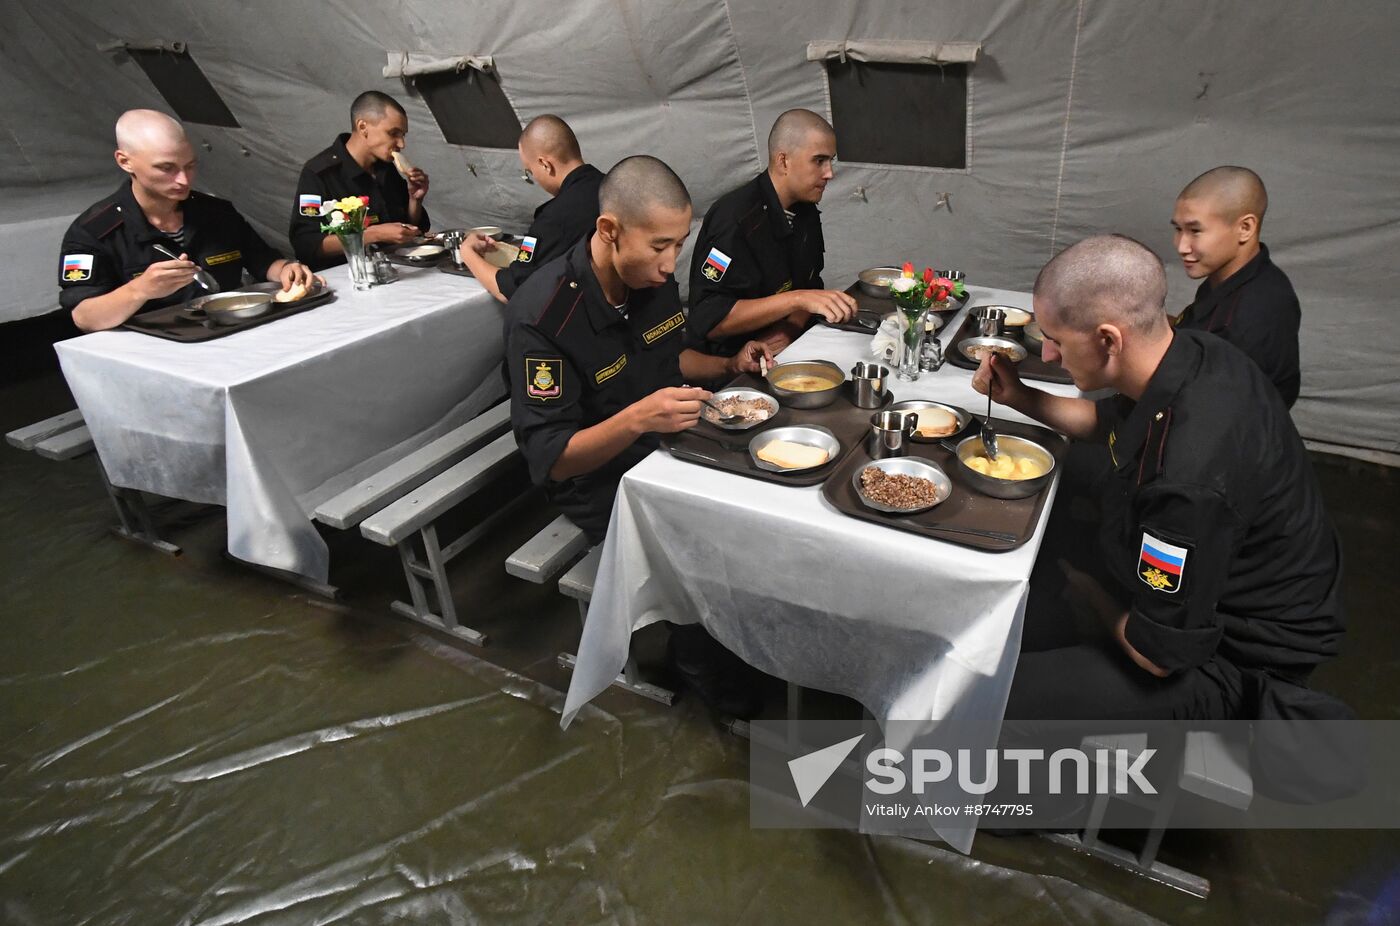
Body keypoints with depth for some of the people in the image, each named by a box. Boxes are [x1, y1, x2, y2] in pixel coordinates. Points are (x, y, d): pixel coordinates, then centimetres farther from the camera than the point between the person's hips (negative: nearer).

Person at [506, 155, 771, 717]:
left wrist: (730, 365, -4)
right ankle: (704, 664, 8)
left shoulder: (654, 277, -4)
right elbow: (549, 459, -24)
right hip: (598, 479, -7)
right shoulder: (542, 316, -26)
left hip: (666, 442, 7)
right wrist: (639, 418, -39)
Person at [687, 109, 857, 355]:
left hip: (788, 351, 8)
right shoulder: (734, 218, -20)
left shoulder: (806, 211, 7)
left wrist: (793, 326, -9)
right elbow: (708, 320, -24)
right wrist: (797, 299, -28)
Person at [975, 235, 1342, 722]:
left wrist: (1089, 591, -9)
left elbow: (1159, 654, -28)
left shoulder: (1189, 477, -41)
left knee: (1002, 700, -21)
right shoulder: (1189, 352, -12)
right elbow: (1107, 420, 12)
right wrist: (1019, 397, -3)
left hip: (1232, 662, -9)